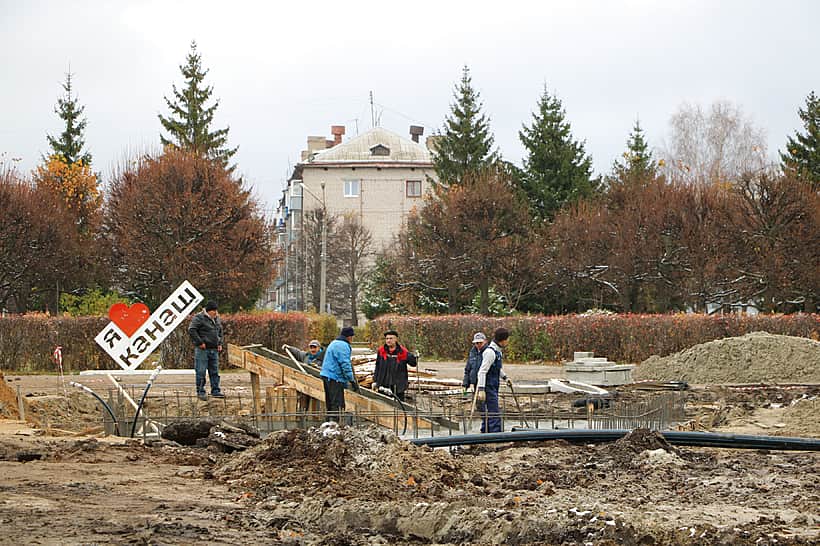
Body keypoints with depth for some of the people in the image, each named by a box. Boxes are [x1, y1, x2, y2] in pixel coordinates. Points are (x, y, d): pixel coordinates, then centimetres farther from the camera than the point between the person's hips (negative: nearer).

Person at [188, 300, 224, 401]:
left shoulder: (217, 319, 14)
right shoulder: (200, 318, -10)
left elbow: (220, 331, 28)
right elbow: (191, 330, -16)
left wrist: (220, 343, 16)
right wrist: (200, 342, -17)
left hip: (214, 350, 7)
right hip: (202, 349, -7)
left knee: (214, 372, 8)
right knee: (201, 372, -3)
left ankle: (215, 391, 13)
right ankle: (200, 392, 3)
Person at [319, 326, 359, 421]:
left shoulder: (333, 343, 19)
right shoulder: (343, 346, -14)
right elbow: (345, 365, -18)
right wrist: (352, 381, -15)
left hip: (326, 375, 10)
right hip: (335, 378, -10)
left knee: (330, 404, 14)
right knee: (337, 404, -11)